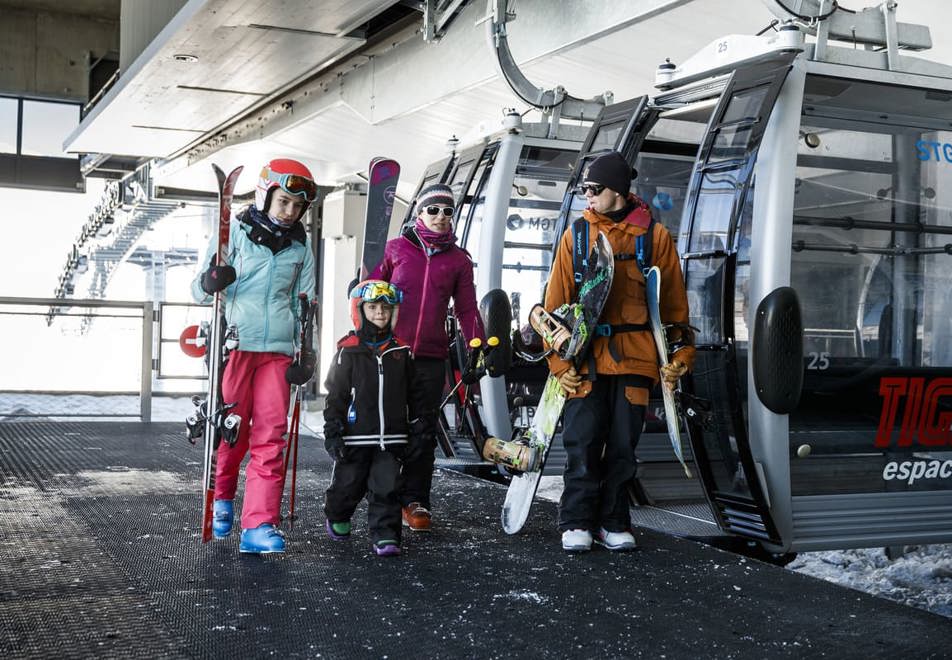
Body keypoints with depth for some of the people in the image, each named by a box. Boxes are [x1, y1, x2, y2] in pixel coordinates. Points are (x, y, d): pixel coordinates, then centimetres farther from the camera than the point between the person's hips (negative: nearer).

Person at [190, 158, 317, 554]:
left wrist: (307, 353, 10)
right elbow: (199, 290, 2)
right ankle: (222, 499, 30)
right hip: (235, 344, -3)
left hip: (277, 351, 3)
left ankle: (259, 525, -4)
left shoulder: (301, 245, 13)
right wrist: (209, 282, -21)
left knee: (270, 438, -5)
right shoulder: (235, 232, 2)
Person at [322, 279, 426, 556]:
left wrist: (416, 430, 11)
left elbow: (412, 395, 13)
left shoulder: (401, 351, 7)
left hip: (391, 437, 2)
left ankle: (385, 536, 3)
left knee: (386, 487, -2)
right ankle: (337, 518, 38)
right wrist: (332, 432, -8)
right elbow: (335, 395, -4)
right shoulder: (348, 350, -4)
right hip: (355, 436, -2)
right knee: (348, 484, 12)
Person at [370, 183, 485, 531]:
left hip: (432, 358, 2)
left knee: (425, 431, 5)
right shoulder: (396, 248, 4)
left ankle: (415, 501, 13)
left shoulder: (458, 259, 10)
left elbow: (466, 309, 10)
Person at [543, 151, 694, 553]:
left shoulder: (654, 236, 4)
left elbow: (673, 300, 8)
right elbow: (556, 301, 4)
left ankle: (613, 523, 18)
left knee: (623, 446, 6)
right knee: (582, 444, 0)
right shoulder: (575, 235, 5)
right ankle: (577, 523, 11)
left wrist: (680, 352, 3)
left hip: (634, 357, 0)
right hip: (586, 357, 0)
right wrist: (558, 360, -2)